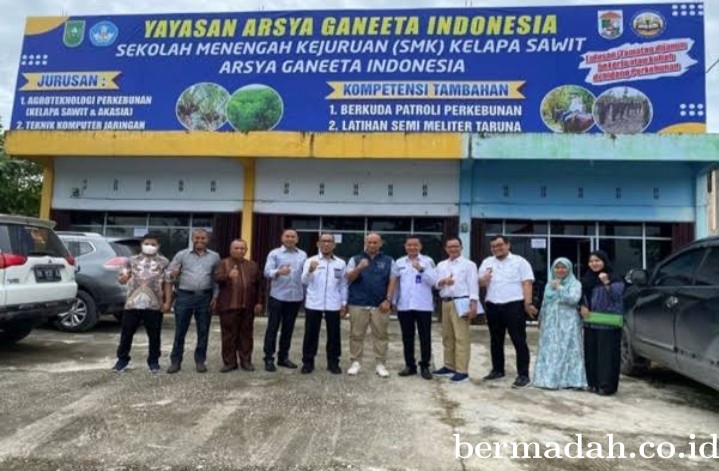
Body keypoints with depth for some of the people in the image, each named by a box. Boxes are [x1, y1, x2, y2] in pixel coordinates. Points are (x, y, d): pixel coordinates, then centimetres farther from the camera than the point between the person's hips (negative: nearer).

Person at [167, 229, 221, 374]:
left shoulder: (214, 257, 7)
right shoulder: (181, 255, 5)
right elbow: (170, 274, 6)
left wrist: (215, 296, 1)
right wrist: (173, 275, -17)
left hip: (205, 297, 1)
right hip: (185, 296, -1)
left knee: (203, 331, 6)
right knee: (180, 331, 4)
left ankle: (200, 361, 16)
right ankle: (175, 361, 13)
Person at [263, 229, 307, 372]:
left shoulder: (303, 255, 10)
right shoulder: (274, 253, -1)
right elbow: (267, 272, -12)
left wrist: (306, 294, 8)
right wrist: (279, 272, -32)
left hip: (296, 297, 4)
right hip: (278, 297, -3)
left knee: (288, 329, 11)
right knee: (273, 328, 2)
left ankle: (283, 357, 22)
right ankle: (269, 358, 8)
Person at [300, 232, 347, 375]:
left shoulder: (341, 263, 7)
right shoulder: (310, 261, 1)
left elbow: (343, 285, 11)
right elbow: (304, 281, -11)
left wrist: (344, 303, 6)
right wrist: (310, 270, -31)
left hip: (333, 305, 1)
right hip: (313, 304, -1)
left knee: (334, 335, 6)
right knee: (311, 334, 5)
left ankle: (333, 362, 18)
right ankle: (308, 362, 16)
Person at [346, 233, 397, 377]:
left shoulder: (388, 261, 9)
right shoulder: (355, 259, 8)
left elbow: (392, 281, 4)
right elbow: (349, 278, -3)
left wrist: (388, 300, -6)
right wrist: (359, 268, -22)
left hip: (380, 305, 0)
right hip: (358, 304, 0)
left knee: (381, 335, 3)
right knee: (356, 335, 3)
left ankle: (380, 364, 11)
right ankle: (355, 362, 12)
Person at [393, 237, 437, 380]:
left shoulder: (428, 261, -1)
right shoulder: (399, 263, 8)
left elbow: (432, 281, -10)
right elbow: (395, 283, 12)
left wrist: (421, 269, -22)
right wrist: (393, 301, 9)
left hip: (423, 306, -3)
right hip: (404, 306, 3)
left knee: (425, 337, 3)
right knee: (407, 337, 9)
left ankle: (425, 366, 14)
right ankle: (410, 365, 20)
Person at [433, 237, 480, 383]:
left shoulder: (468, 264, -1)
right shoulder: (441, 265, 15)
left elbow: (473, 285, -7)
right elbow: (436, 284, 10)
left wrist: (473, 305, -16)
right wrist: (443, 281, -12)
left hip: (460, 302, -6)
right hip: (446, 303, 6)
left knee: (461, 337, -7)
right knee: (447, 336, 12)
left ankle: (462, 371, -5)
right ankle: (449, 366, 23)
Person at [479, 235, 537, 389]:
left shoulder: (519, 262, -1)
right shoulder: (486, 262, 13)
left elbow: (527, 284, -7)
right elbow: (480, 283, 15)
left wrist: (528, 304, -17)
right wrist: (483, 280, -9)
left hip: (514, 305, -5)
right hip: (493, 306, 5)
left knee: (519, 341, -2)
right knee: (496, 340, 13)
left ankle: (523, 375, 3)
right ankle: (497, 370, 26)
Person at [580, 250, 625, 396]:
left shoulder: (614, 279, -4)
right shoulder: (587, 279, 13)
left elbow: (616, 295, -15)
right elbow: (581, 296, 18)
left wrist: (606, 283, -27)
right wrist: (582, 306, -1)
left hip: (608, 324, -6)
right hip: (590, 323, 6)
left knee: (606, 354, -4)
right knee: (591, 354, 8)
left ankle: (606, 385, 0)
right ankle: (593, 383, 17)